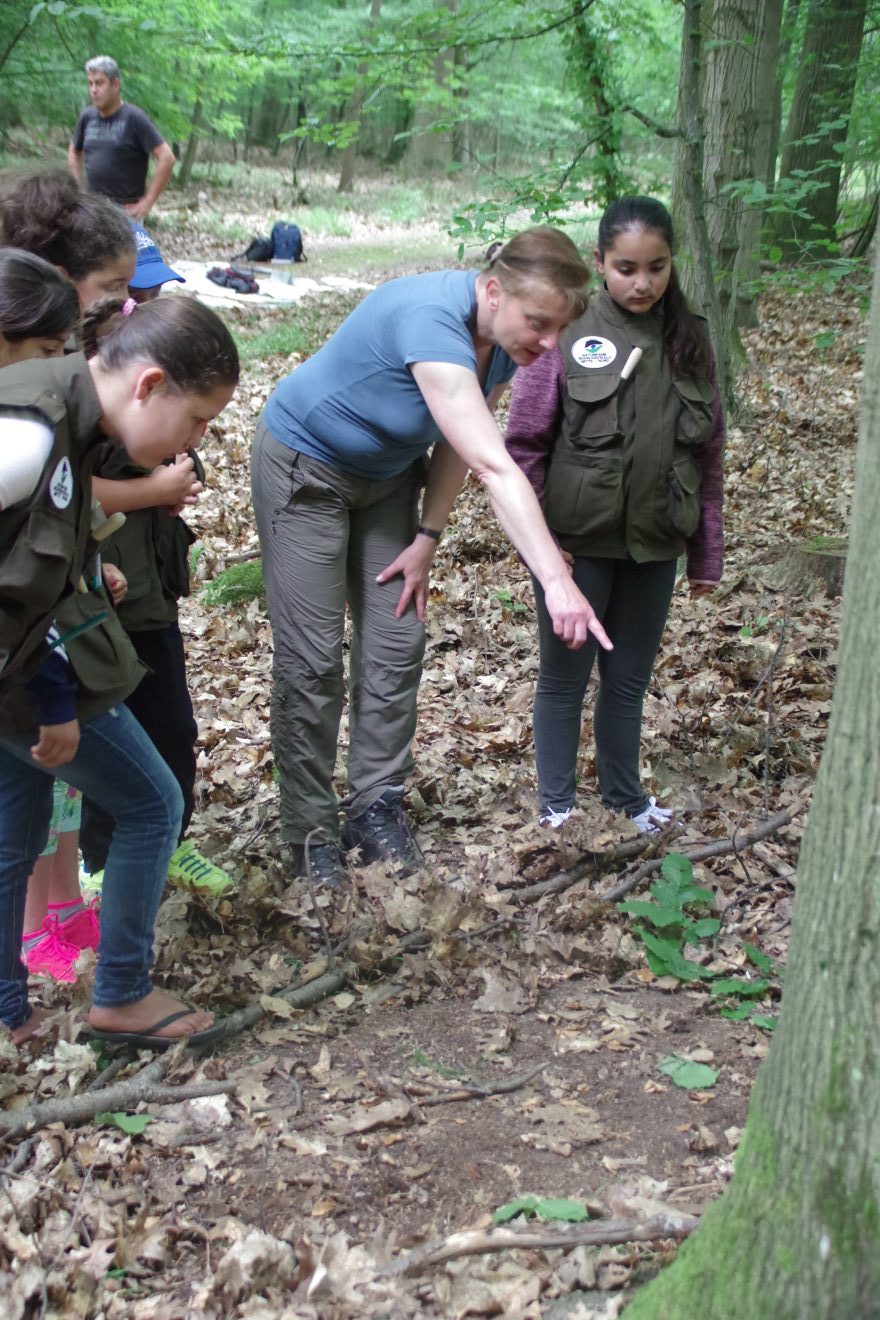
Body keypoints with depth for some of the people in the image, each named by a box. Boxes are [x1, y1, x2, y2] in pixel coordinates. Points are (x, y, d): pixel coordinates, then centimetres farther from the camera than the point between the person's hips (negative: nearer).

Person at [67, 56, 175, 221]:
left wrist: (148, 202, -14)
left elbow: (166, 158, -14)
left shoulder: (134, 118, -9)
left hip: (125, 209, -5)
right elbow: (74, 152, 24)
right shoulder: (87, 117, 6)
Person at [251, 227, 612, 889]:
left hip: (386, 474, 7)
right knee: (313, 660, -4)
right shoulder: (433, 319, -39)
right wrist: (557, 580, -52)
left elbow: (460, 444, 1)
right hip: (307, 466, -7)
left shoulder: (506, 342, -13)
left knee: (397, 644, 5)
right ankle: (309, 828, 10)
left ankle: (375, 806, 19)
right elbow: (494, 467, -47)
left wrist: (427, 538, -3)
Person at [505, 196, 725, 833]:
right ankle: (558, 804, 27)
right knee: (565, 678, 11)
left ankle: (625, 796, 36)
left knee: (630, 680, 17)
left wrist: (707, 553, 7)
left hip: (653, 547, 3)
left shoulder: (689, 342, 1)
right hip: (577, 544, -3)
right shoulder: (567, 333, -10)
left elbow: (707, 455, 6)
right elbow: (525, 443, -6)